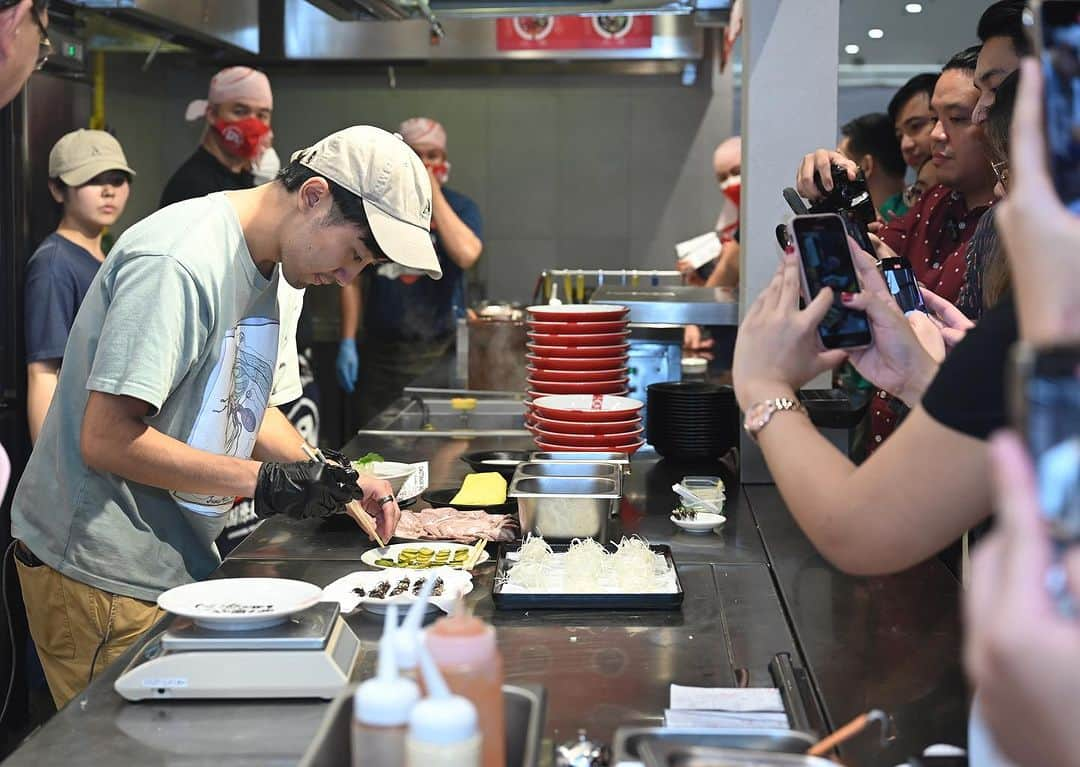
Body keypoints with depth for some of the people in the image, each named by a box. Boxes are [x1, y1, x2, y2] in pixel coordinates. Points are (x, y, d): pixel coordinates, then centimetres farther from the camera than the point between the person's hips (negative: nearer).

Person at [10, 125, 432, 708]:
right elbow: (107, 440, -24)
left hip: (180, 569, 9)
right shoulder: (177, 265, -22)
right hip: (101, 578, -9)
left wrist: (331, 482, 1)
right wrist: (264, 483, -23)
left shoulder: (281, 272, 9)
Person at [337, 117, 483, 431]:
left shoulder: (459, 207, 5)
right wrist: (348, 342, 4)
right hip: (381, 350, 2)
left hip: (440, 351, -1)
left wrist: (433, 192, -11)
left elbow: (466, 254, -17)